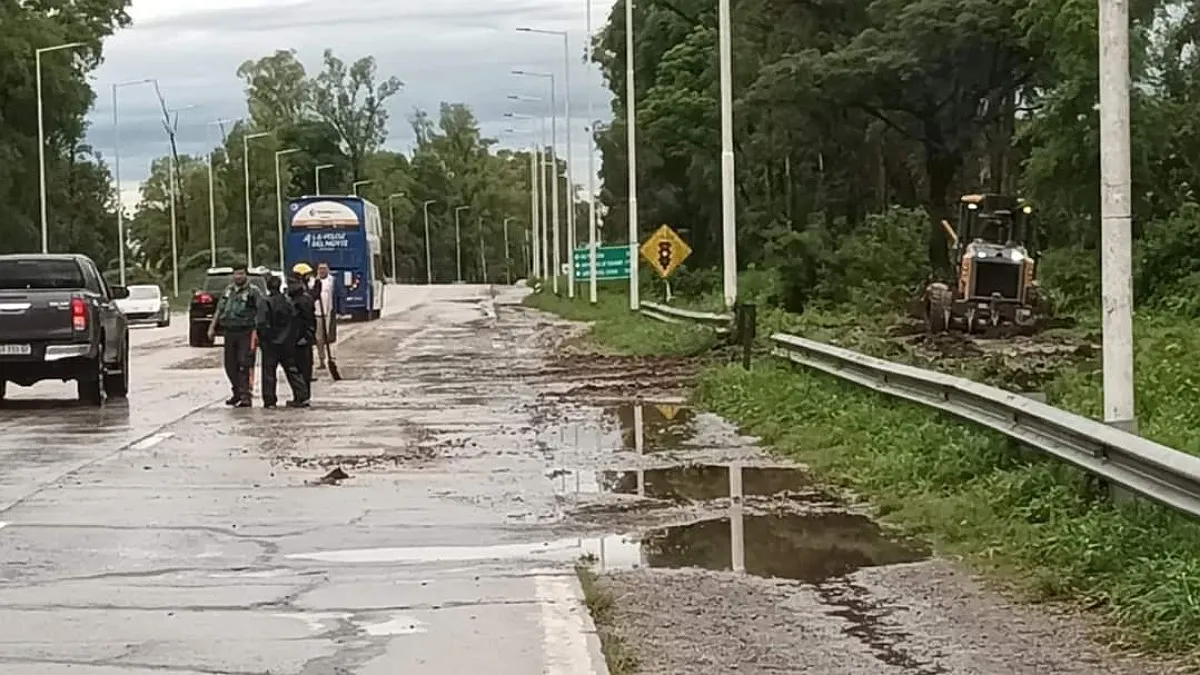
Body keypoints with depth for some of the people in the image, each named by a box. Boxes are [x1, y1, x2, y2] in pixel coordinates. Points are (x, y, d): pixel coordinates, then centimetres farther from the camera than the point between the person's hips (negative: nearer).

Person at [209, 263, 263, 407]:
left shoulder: (253, 291, -5)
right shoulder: (228, 290, 14)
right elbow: (219, 309, 22)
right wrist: (212, 327, 17)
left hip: (245, 333, -6)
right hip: (229, 332, 6)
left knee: (244, 365, -11)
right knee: (230, 365, 10)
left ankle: (245, 397, -10)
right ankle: (237, 393, 25)